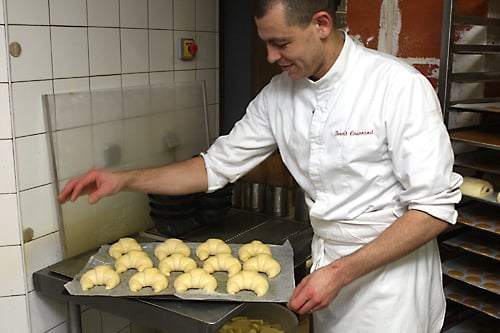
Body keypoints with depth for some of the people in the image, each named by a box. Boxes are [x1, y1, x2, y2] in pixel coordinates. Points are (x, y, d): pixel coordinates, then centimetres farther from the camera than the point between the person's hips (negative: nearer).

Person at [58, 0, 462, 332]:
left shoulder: (399, 86, -21)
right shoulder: (279, 93, -3)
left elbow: (436, 208, -19)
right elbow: (218, 165, 4)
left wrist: (341, 273, -23)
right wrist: (124, 179, -5)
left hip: (391, 264, -4)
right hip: (329, 267, 5)